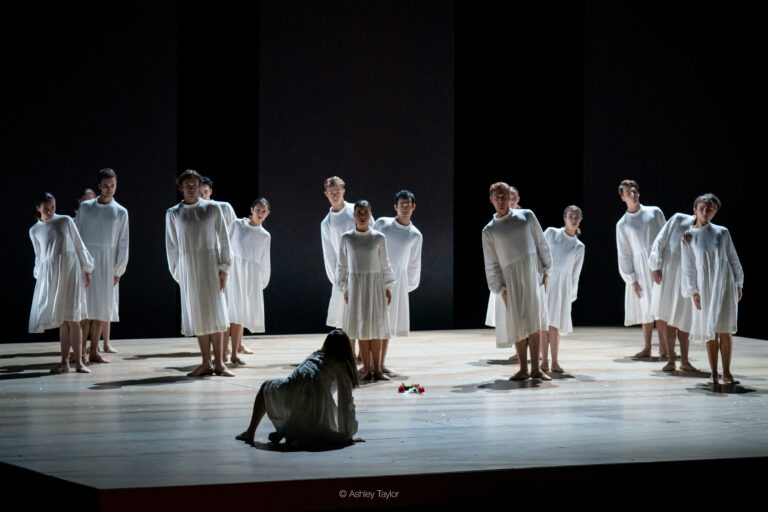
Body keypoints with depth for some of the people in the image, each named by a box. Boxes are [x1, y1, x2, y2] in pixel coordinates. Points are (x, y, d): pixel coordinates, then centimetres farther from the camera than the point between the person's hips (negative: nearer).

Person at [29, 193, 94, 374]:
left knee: (73, 319, -7)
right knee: (62, 321, 1)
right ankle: (64, 362, 4)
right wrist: (39, 276, 13)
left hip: (70, 270, -2)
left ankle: (78, 362, -5)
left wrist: (86, 270, 7)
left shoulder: (66, 221, 2)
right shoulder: (34, 231, 7)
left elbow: (79, 246, 7)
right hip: (50, 274, 2)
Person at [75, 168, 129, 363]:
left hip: (106, 262, 1)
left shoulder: (121, 212, 6)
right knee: (84, 305, -5)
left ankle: (94, 352, 4)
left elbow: (123, 243, 6)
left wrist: (118, 271, 1)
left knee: (102, 308, 0)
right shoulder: (85, 207, 6)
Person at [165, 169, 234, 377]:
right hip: (187, 267, 1)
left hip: (210, 265, -1)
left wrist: (223, 268, -2)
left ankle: (219, 363, -5)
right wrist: (177, 273, 7)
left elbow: (223, 239, 5)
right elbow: (171, 246, 12)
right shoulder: (173, 214, 8)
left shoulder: (212, 208, 5)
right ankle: (206, 364, 3)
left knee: (215, 312, -6)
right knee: (198, 315, 1)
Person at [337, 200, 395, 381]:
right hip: (355, 284, 0)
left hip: (375, 284, 0)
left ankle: (377, 369, 2)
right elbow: (342, 265, 8)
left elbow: (385, 264, 8)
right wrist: (344, 288, 3)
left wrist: (388, 287, 6)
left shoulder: (379, 238, 2)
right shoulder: (346, 238, 3)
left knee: (376, 327, -2)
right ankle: (366, 368, 6)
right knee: (361, 327, 1)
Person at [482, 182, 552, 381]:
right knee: (517, 322, -2)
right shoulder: (489, 231, 8)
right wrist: (501, 290, -1)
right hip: (510, 277, 0)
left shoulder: (526, 216, 10)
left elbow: (541, 244, 13)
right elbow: (491, 265, 7)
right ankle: (523, 369, 4)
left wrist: (546, 270, 7)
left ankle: (536, 368, -6)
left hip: (533, 272, 0)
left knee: (533, 320, -6)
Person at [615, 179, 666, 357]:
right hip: (640, 267, 1)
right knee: (646, 308, 2)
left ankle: (663, 346, -3)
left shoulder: (654, 212, 7)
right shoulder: (622, 224, 7)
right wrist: (631, 279, -1)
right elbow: (623, 254, 6)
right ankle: (647, 348, 8)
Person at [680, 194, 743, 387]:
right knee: (710, 331, -1)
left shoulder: (722, 233, 5)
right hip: (705, 286, -1)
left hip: (725, 284, 1)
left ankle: (726, 372, 8)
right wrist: (693, 291, -3)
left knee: (725, 330, 0)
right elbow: (688, 265, 3)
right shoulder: (689, 237, 3)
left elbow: (733, 258, 11)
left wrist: (739, 283, 9)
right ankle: (714, 375, 4)